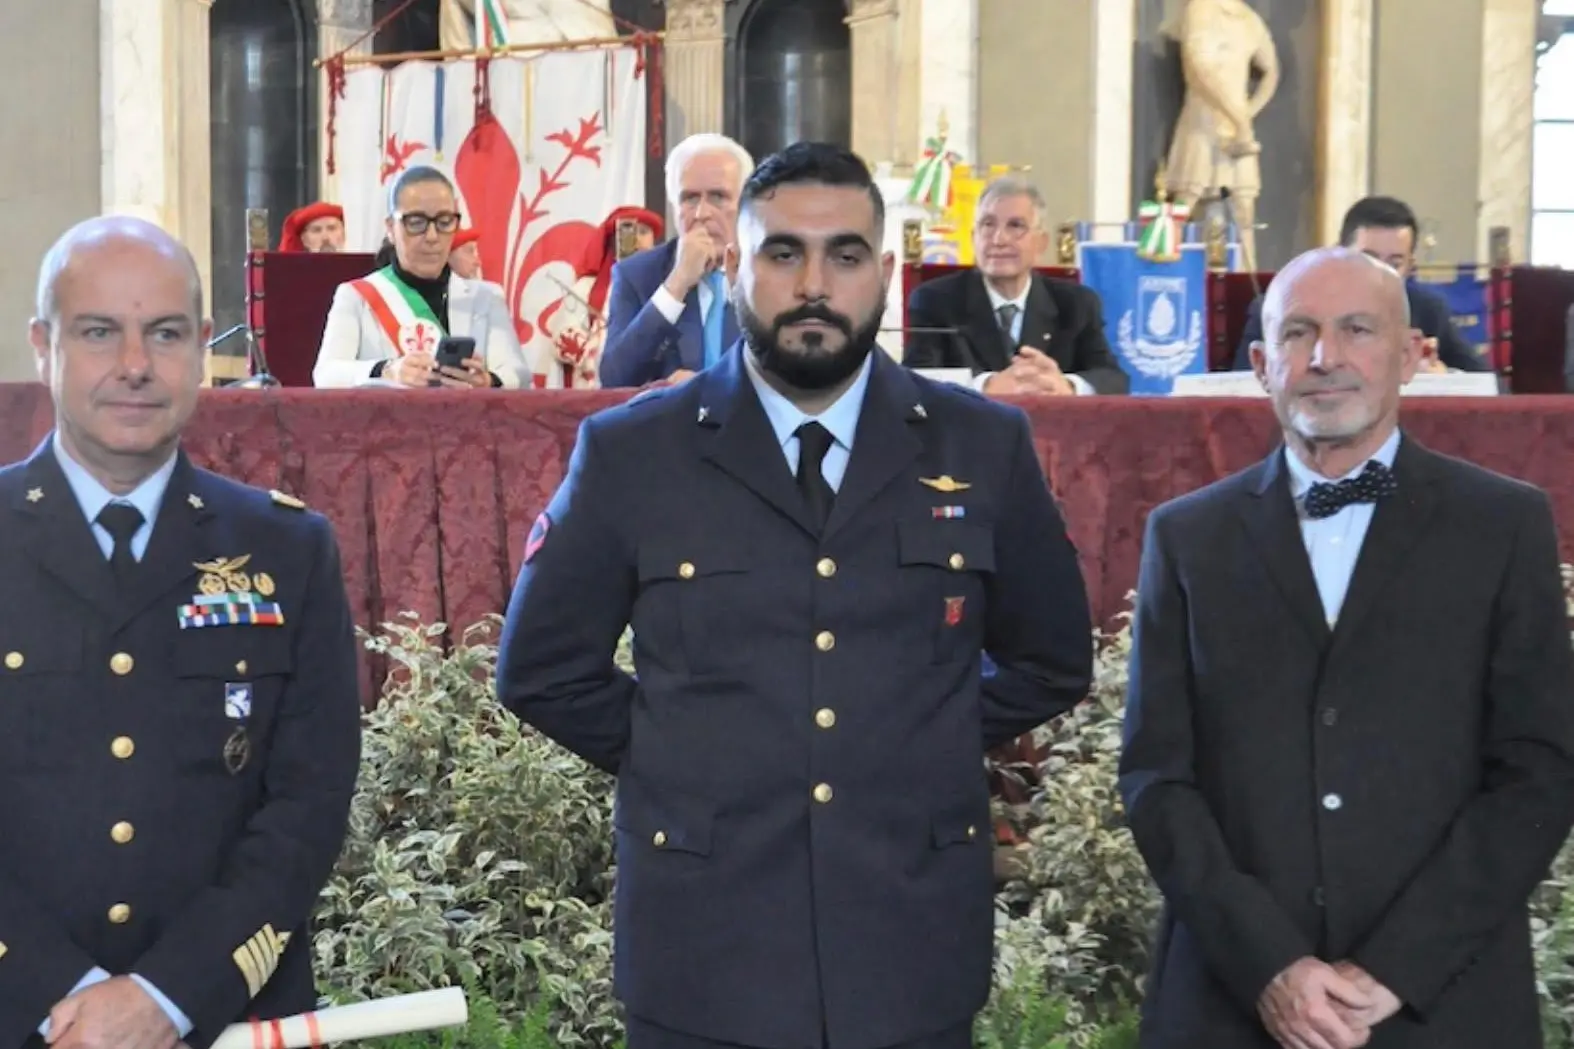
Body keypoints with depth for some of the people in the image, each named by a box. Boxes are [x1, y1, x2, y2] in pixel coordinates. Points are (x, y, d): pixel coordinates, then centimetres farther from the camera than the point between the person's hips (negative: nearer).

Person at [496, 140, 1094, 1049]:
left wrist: (931, 753, 4)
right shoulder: (630, 453, -2)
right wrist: (679, 762, 0)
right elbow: (541, 670, 6)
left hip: (916, 953, 1)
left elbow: (1052, 663, 13)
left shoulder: (985, 448, 1)